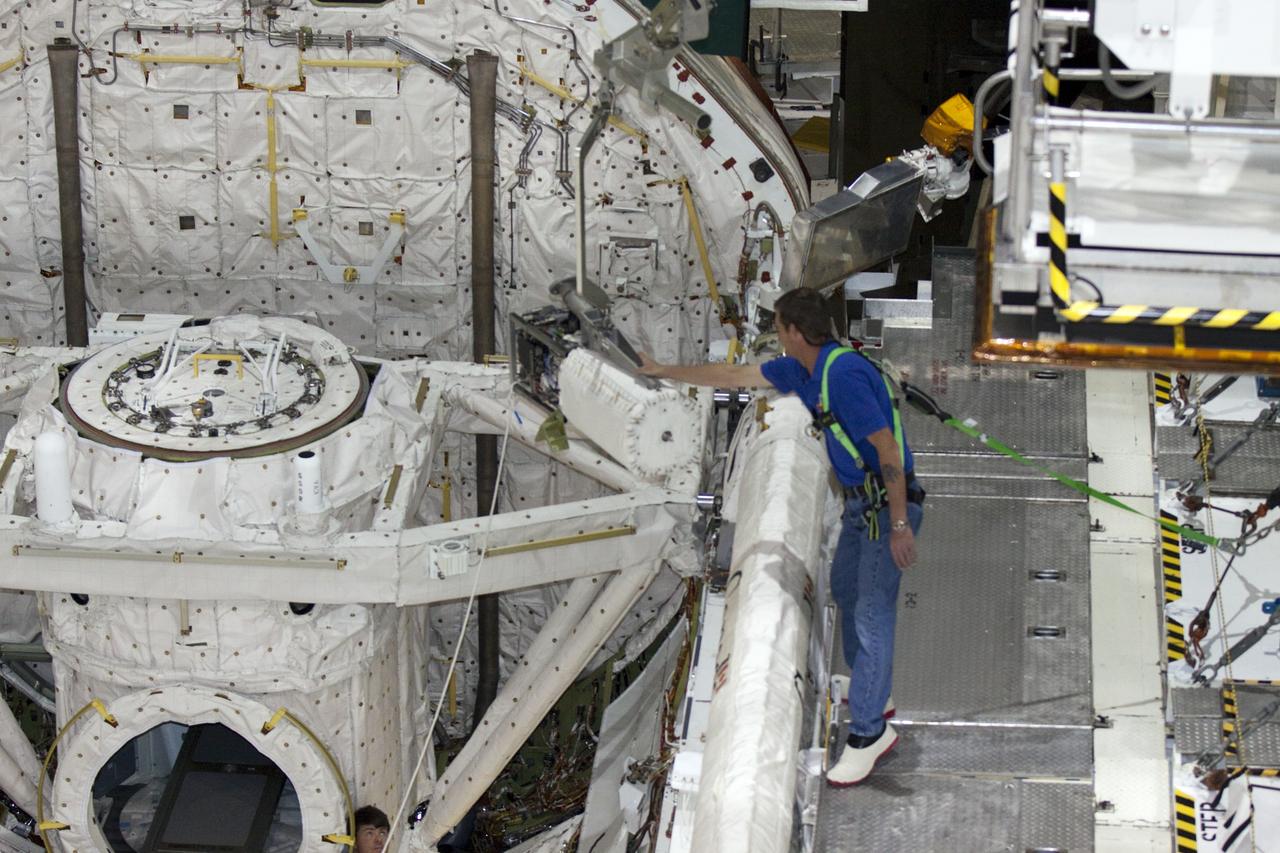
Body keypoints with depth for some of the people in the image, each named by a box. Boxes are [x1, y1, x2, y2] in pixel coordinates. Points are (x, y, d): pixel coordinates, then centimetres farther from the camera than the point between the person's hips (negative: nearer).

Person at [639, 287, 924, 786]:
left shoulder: (845, 375, -25)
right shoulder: (804, 369, 6)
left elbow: (888, 450, -26)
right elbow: (736, 377, 19)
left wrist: (899, 525, -24)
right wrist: (664, 372, 25)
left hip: (888, 502, -11)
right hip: (859, 502, 11)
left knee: (872, 614, -9)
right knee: (846, 592, 22)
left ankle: (868, 731, -5)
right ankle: (872, 695, 37)